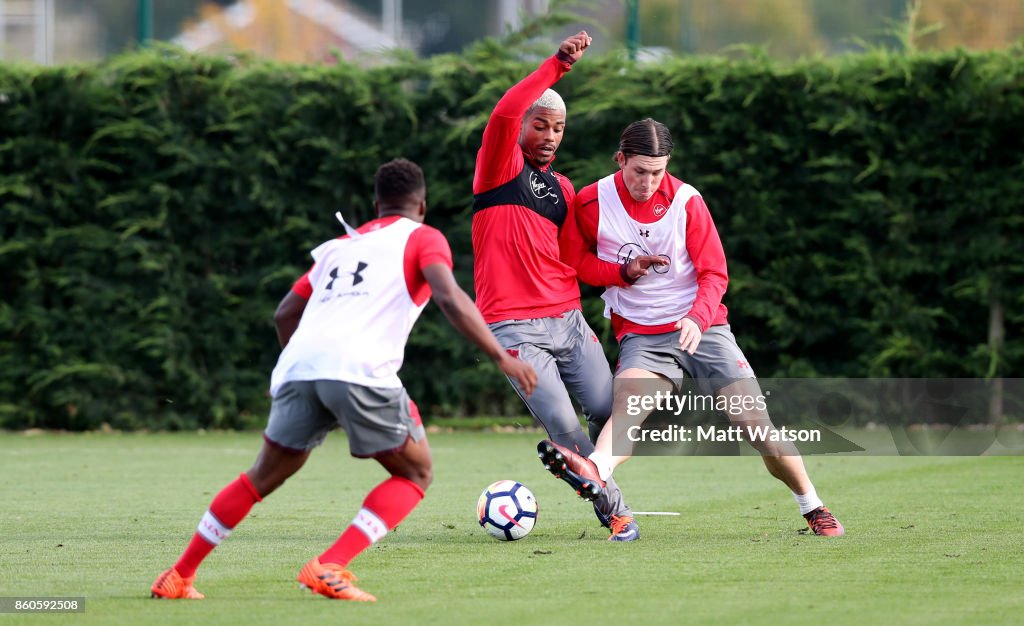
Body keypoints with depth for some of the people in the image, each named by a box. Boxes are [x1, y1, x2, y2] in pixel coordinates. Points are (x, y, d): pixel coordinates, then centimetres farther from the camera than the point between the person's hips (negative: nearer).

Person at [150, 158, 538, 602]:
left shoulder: (339, 245, 32)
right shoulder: (422, 238, 15)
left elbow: (285, 314, 35)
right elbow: (450, 298, -3)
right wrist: (501, 357, -4)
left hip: (299, 366, 5)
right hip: (360, 370, -5)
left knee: (264, 477, 22)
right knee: (415, 474, 11)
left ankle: (178, 577, 23)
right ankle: (329, 568, -6)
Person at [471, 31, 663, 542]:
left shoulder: (562, 189, 19)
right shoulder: (501, 167, 0)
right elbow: (504, 114, -20)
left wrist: (624, 269, 4)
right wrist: (558, 66, -22)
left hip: (568, 321, 6)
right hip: (516, 327, -6)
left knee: (608, 413, -8)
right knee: (564, 427, -15)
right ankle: (614, 510, 3)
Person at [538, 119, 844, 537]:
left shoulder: (686, 201, -5)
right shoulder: (591, 203, -3)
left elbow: (714, 274, -3)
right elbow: (575, 260, 10)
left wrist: (697, 318, -23)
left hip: (701, 328, 0)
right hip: (640, 336, 0)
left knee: (754, 422, -6)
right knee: (629, 400, -33)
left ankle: (813, 509, 13)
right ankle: (596, 470, -63)